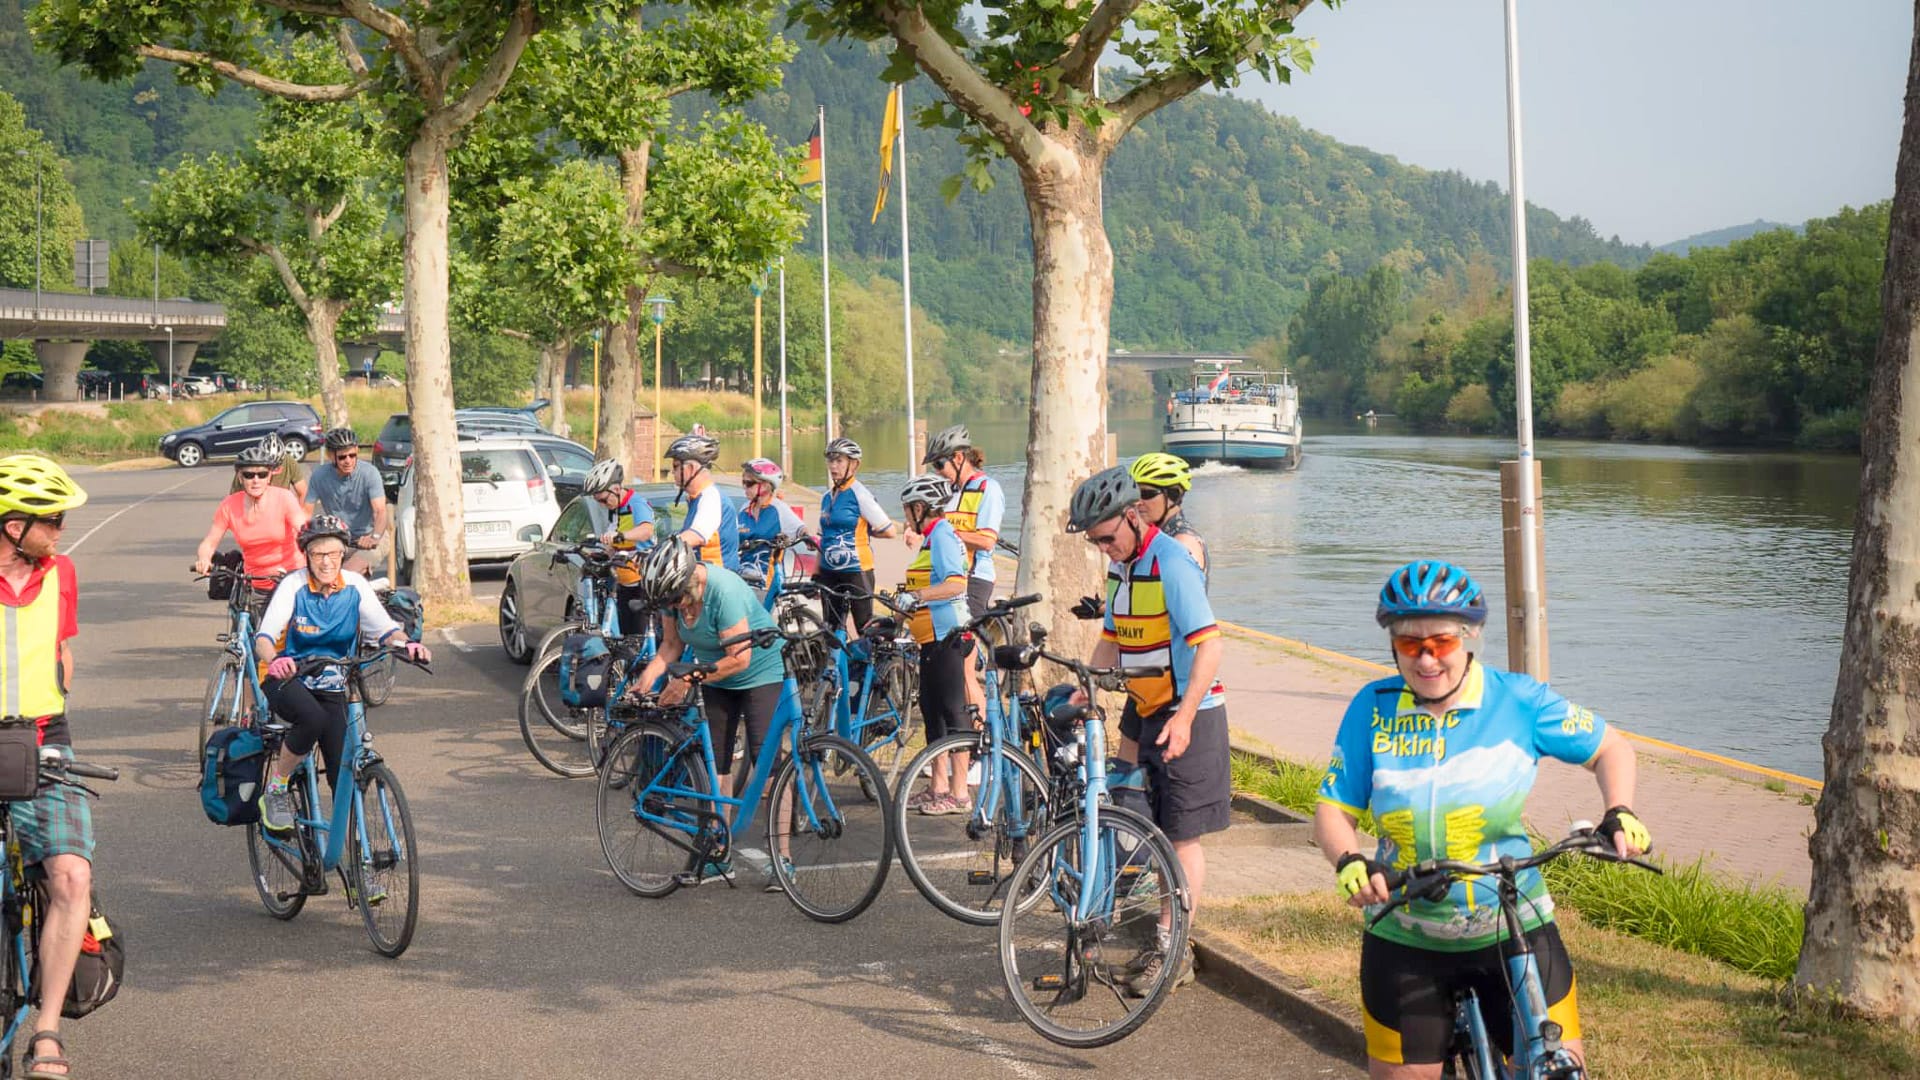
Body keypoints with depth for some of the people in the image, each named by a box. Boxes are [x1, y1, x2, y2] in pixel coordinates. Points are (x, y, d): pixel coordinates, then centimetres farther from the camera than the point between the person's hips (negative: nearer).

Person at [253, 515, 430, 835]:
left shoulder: (354, 586, -6)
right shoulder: (294, 585, -14)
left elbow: (385, 628, -11)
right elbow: (264, 636, -24)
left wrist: (406, 643, -34)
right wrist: (274, 659, -47)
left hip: (331, 688, 3)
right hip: (289, 680, -3)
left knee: (343, 774, -9)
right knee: (313, 719, -36)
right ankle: (274, 790, -15)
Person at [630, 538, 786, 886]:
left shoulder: (725, 590, -31)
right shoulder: (673, 592, -11)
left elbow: (739, 658, -30)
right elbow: (671, 644, -1)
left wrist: (688, 680, -28)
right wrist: (647, 676, -17)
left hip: (762, 673, -7)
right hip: (717, 681, 7)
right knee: (714, 763, 2)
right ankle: (719, 857, 8)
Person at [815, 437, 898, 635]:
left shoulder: (859, 494, -9)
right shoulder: (827, 497, 11)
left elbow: (889, 530, -11)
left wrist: (866, 531, 4)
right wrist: (815, 575, 15)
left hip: (856, 572, -7)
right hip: (829, 574, 7)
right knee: (831, 631, 7)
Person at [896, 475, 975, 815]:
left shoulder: (942, 535, -14)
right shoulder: (936, 535, 17)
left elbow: (955, 583, -27)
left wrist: (917, 596, -33)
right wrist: (899, 615, 28)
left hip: (947, 637, -11)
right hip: (936, 637, 11)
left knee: (952, 710, -7)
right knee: (932, 709, 14)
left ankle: (960, 793, -5)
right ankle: (939, 785, 21)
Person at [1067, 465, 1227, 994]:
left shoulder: (1172, 563, -19)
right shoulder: (1121, 567, 9)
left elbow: (1208, 645, -24)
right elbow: (1112, 641, 17)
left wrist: (1184, 717, -31)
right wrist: (1083, 692, 2)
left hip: (1185, 714, -8)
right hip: (1142, 710, 8)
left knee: (1182, 834, -3)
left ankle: (1173, 950, 1)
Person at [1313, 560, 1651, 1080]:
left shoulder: (1517, 700, -8)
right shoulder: (1372, 710, -5)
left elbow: (1610, 747, 4)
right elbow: (1333, 810, -3)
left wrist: (1619, 813, -14)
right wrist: (1350, 862, -23)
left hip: (1514, 928, -1)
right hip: (1406, 941, 1)